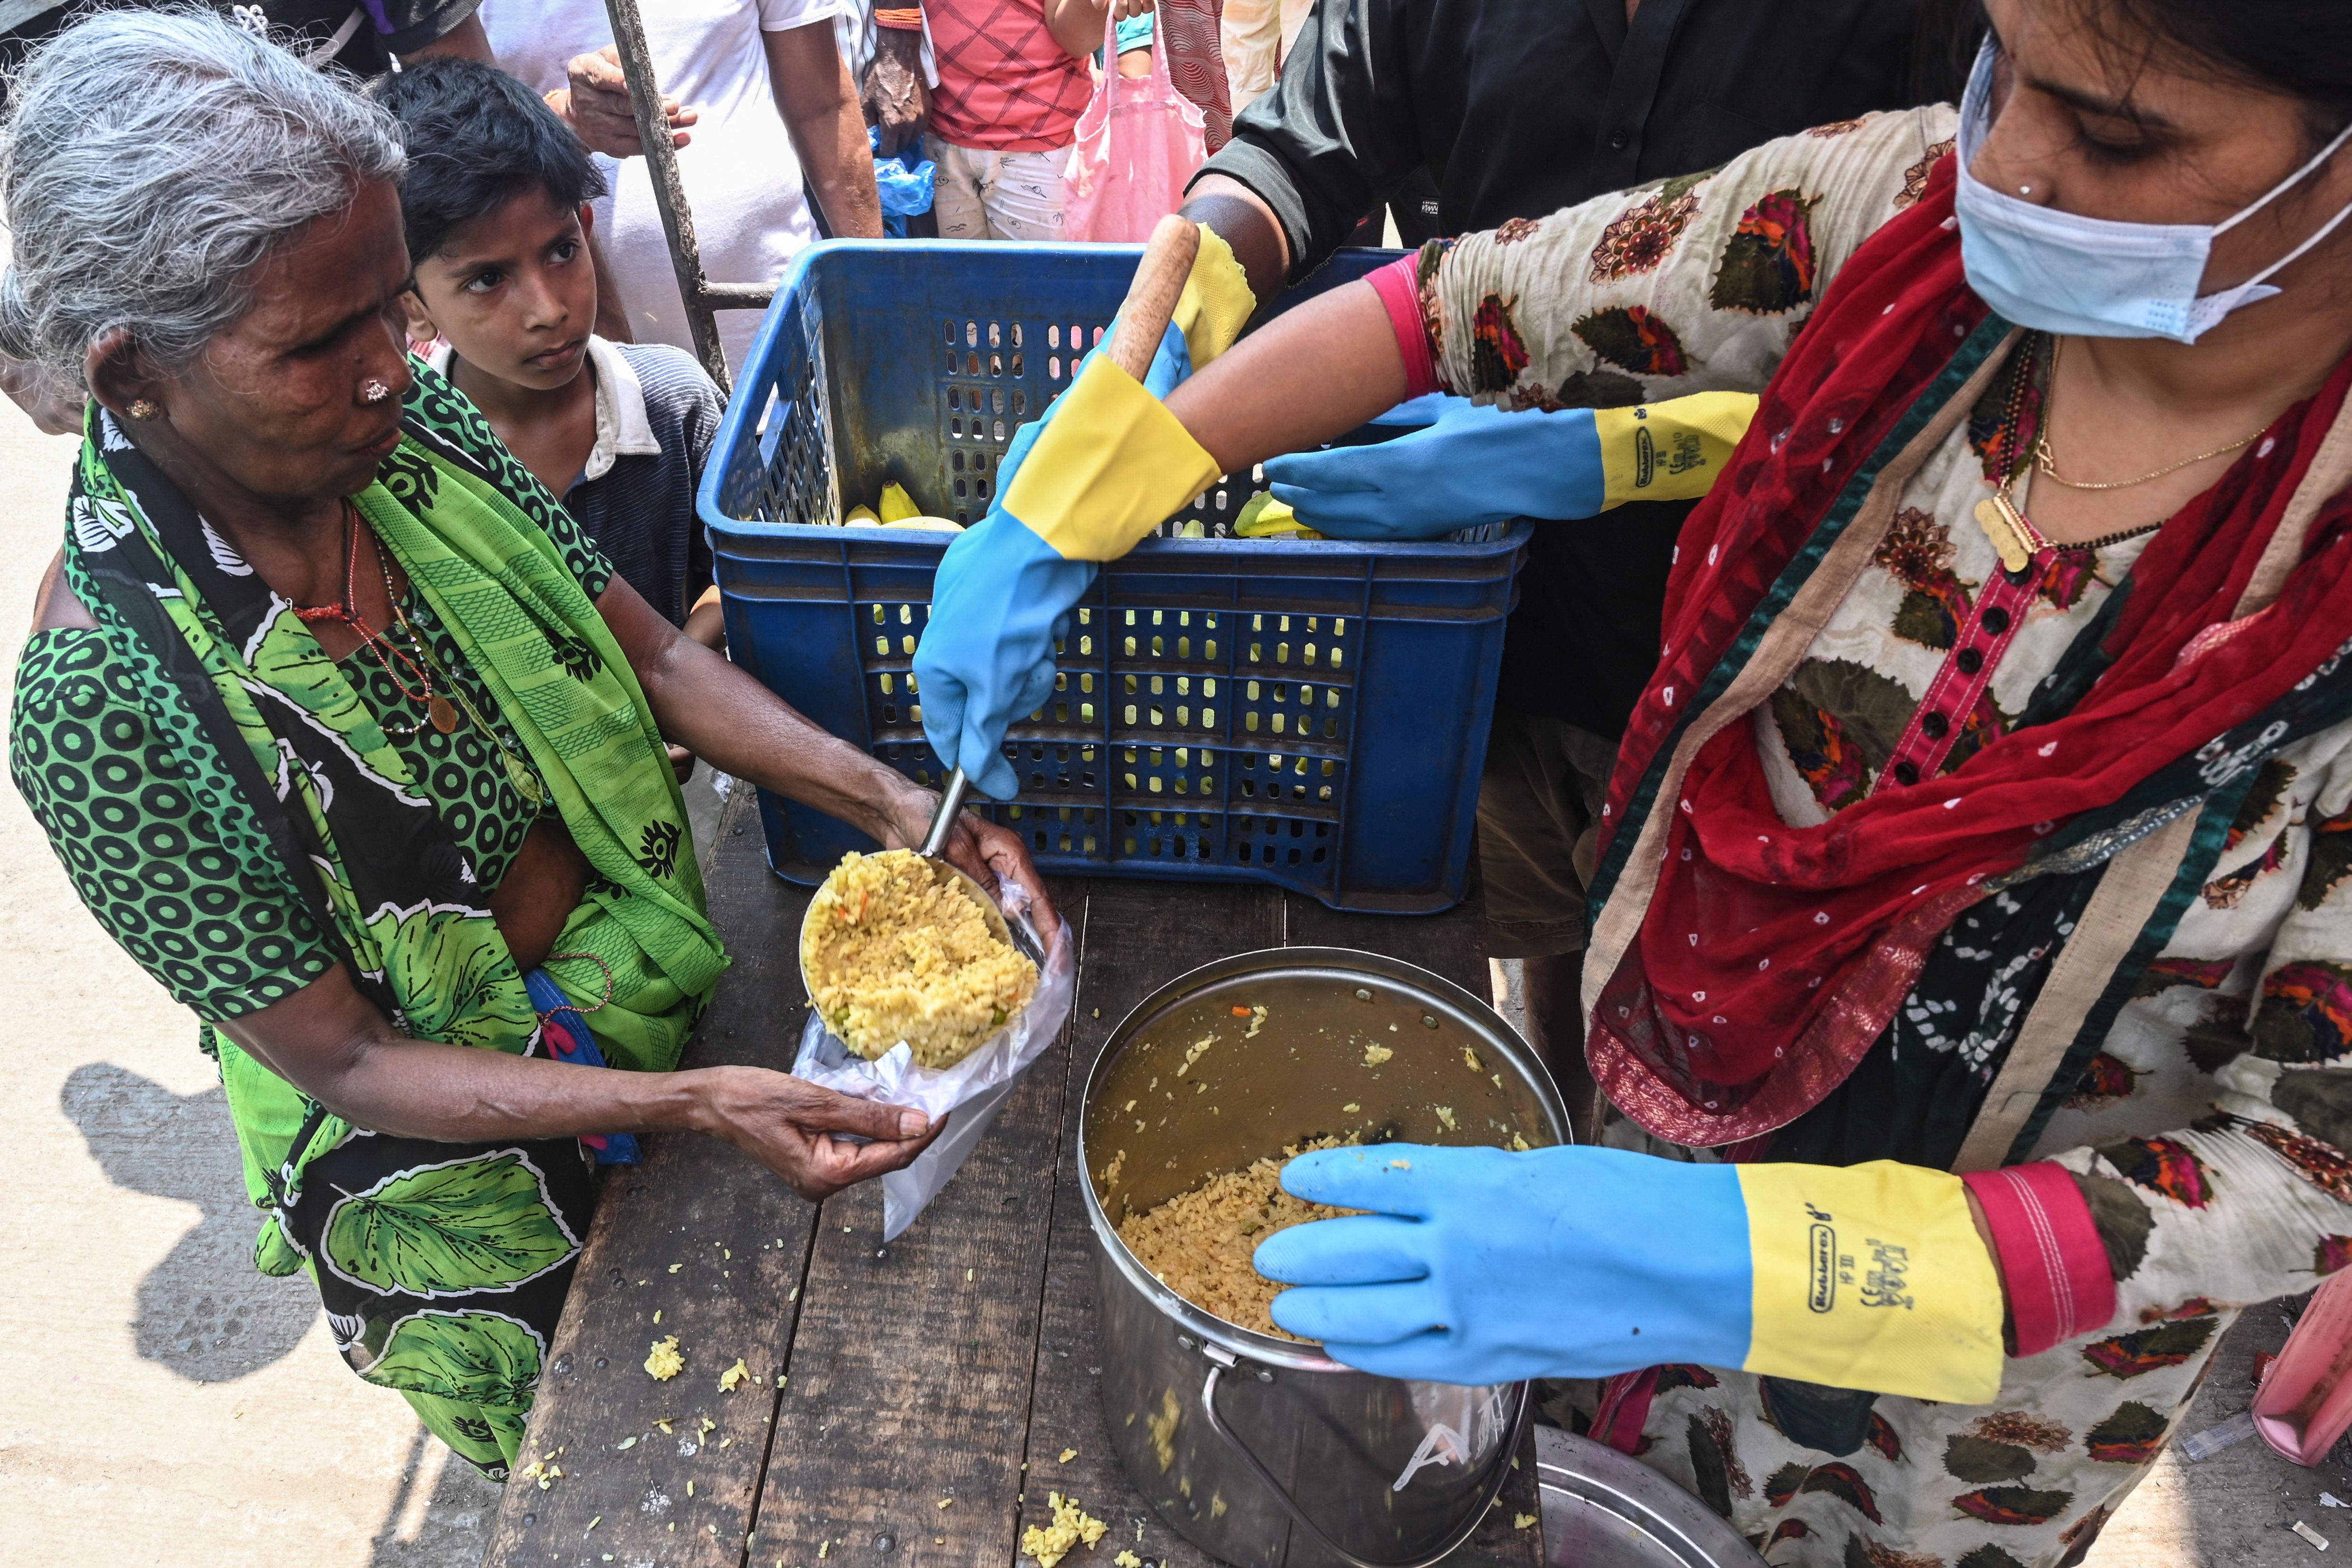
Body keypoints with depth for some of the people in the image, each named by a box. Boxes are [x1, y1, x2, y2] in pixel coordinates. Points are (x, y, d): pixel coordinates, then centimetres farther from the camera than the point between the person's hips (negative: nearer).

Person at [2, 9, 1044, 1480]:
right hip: (471, 1184, -4)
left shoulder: (407, 420, -14)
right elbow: (344, 1063, -24)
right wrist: (695, 1106, -35)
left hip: (661, 980, 5)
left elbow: (653, 655, -7)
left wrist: (885, 800, -20)